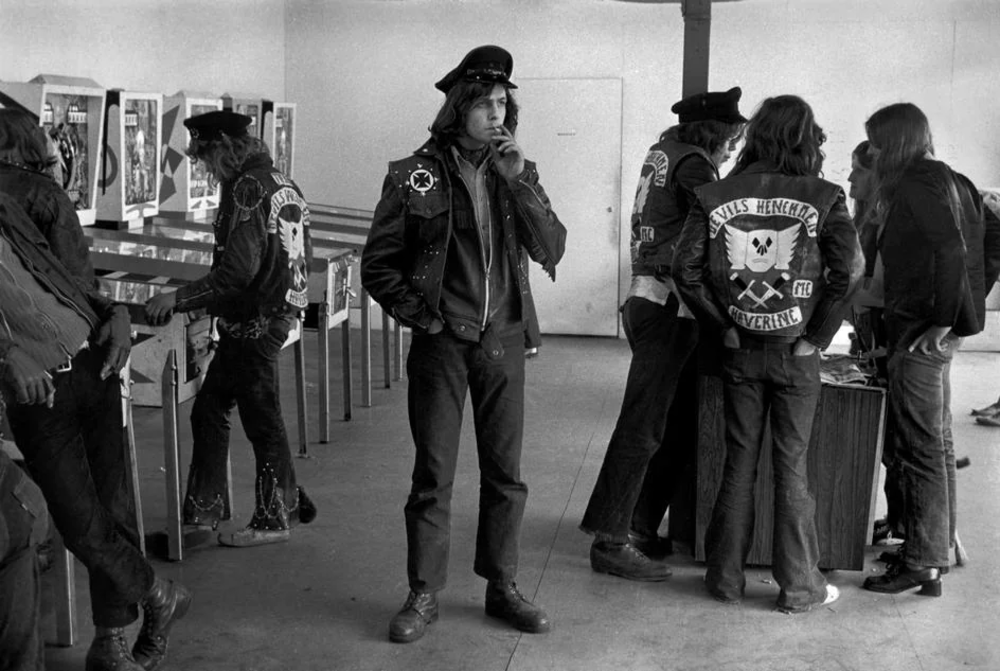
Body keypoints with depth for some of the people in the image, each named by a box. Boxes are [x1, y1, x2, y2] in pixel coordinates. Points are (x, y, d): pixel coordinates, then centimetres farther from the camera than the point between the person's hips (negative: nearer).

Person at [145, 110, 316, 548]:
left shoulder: (248, 188, -17)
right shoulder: (281, 183, 11)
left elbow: (238, 271, -24)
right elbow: (302, 255, 17)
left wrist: (179, 299, -16)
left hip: (253, 323, -10)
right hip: (277, 311, 10)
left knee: (262, 420, 2)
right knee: (209, 410, 15)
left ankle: (275, 518, 15)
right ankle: (203, 511, 23)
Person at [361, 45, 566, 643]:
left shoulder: (518, 172, 5)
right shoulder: (416, 176, -4)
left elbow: (552, 250, -7)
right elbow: (378, 264, 2)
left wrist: (519, 183, -16)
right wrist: (417, 314, -7)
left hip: (503, 342, 3)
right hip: (440, 345, -3)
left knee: (506, 474, 9)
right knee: (433, 476, 3)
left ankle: (503, 588, 24)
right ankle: (424, 595, 16)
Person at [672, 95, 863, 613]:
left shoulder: (716, 196, -2)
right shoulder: (822, 198, -6)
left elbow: (685, 269, -7)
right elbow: (848, 270, -15)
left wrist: (722, 324, 1)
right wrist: (817, 335, -6)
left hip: (740, 351, 2)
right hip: (795, 353, -2)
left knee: (739, 462, 13)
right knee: (791, 466, 8)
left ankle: (726, 577, 21)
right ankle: (798, 585, 17)